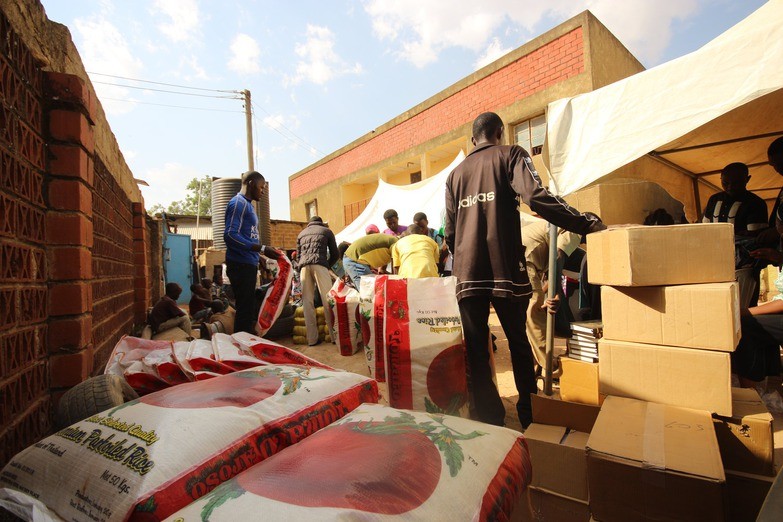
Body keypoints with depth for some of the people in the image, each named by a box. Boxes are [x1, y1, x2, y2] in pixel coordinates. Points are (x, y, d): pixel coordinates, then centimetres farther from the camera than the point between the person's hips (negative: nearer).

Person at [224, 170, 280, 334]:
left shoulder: (247, 204, 20)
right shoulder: (239, 202, -10)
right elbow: (230, 235, -21)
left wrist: (259, 257, 20)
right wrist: (262, 248, -23)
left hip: (247, 265, 10)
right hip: (241, 265, -10)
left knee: (247, 309, 14)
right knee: (244, 309, -6)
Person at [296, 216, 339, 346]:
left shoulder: (301, 234, 30)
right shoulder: (326, 231, 21)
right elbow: (335, 254, 20)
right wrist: (327, 266, 32)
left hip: (303, 266, 3)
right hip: (319, 264, -3)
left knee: (307, 302, 1)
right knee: (327, 299, -5)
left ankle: (312, 338, 1)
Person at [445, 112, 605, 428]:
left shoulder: (455, 173, 17)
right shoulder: (510, 155, 6)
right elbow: (536, 197, -14)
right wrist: (587, 226, -9)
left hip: (467, 274, 3)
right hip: (505, 270, -2)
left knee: (476, 352, 7)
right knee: (519, 345, 14)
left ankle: (489, 421, 10)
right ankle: (530, 418, 25)